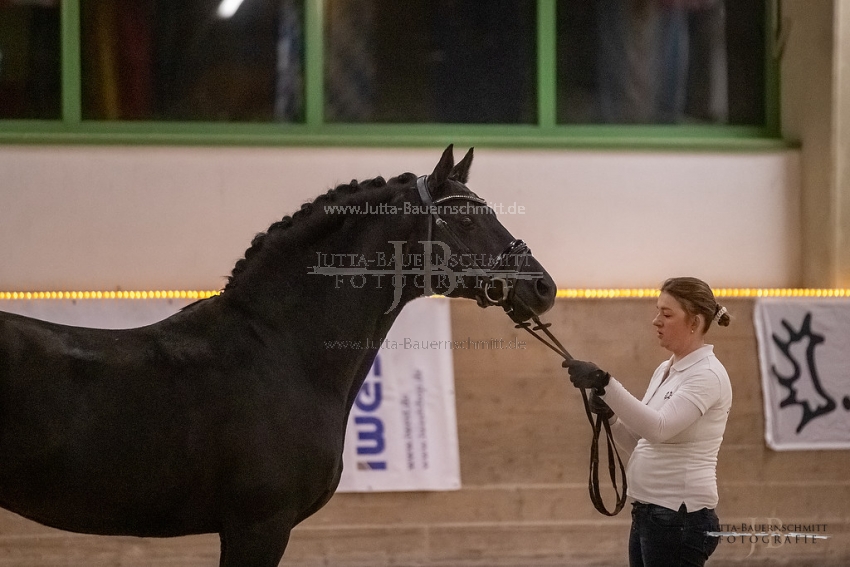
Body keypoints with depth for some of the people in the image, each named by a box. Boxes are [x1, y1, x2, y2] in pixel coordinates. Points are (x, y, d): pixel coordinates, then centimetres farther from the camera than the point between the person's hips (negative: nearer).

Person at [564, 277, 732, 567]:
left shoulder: (707, 374, -15)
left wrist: (604, 383, -38)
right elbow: (641, 442, 20)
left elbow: (658, 428, -30)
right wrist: (610, 414, 0)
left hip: (680, 520, -10)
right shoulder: (665, 370, 15)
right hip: (649, 516, 10)